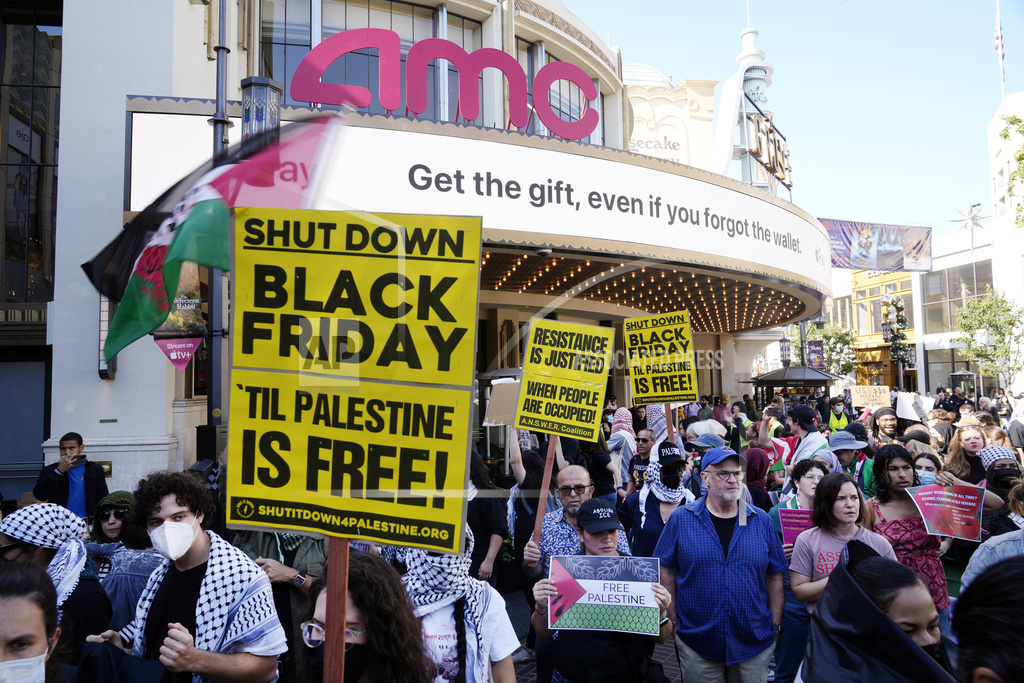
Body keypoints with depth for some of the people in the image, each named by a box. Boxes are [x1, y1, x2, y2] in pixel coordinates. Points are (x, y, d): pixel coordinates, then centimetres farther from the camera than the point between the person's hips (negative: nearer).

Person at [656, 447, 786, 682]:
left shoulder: (762, 521, 0)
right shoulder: (681, 519, -6)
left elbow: (775, 576, 5)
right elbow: (667, 571, 0)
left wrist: (775, 626, 4)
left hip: (755, 643, 2)